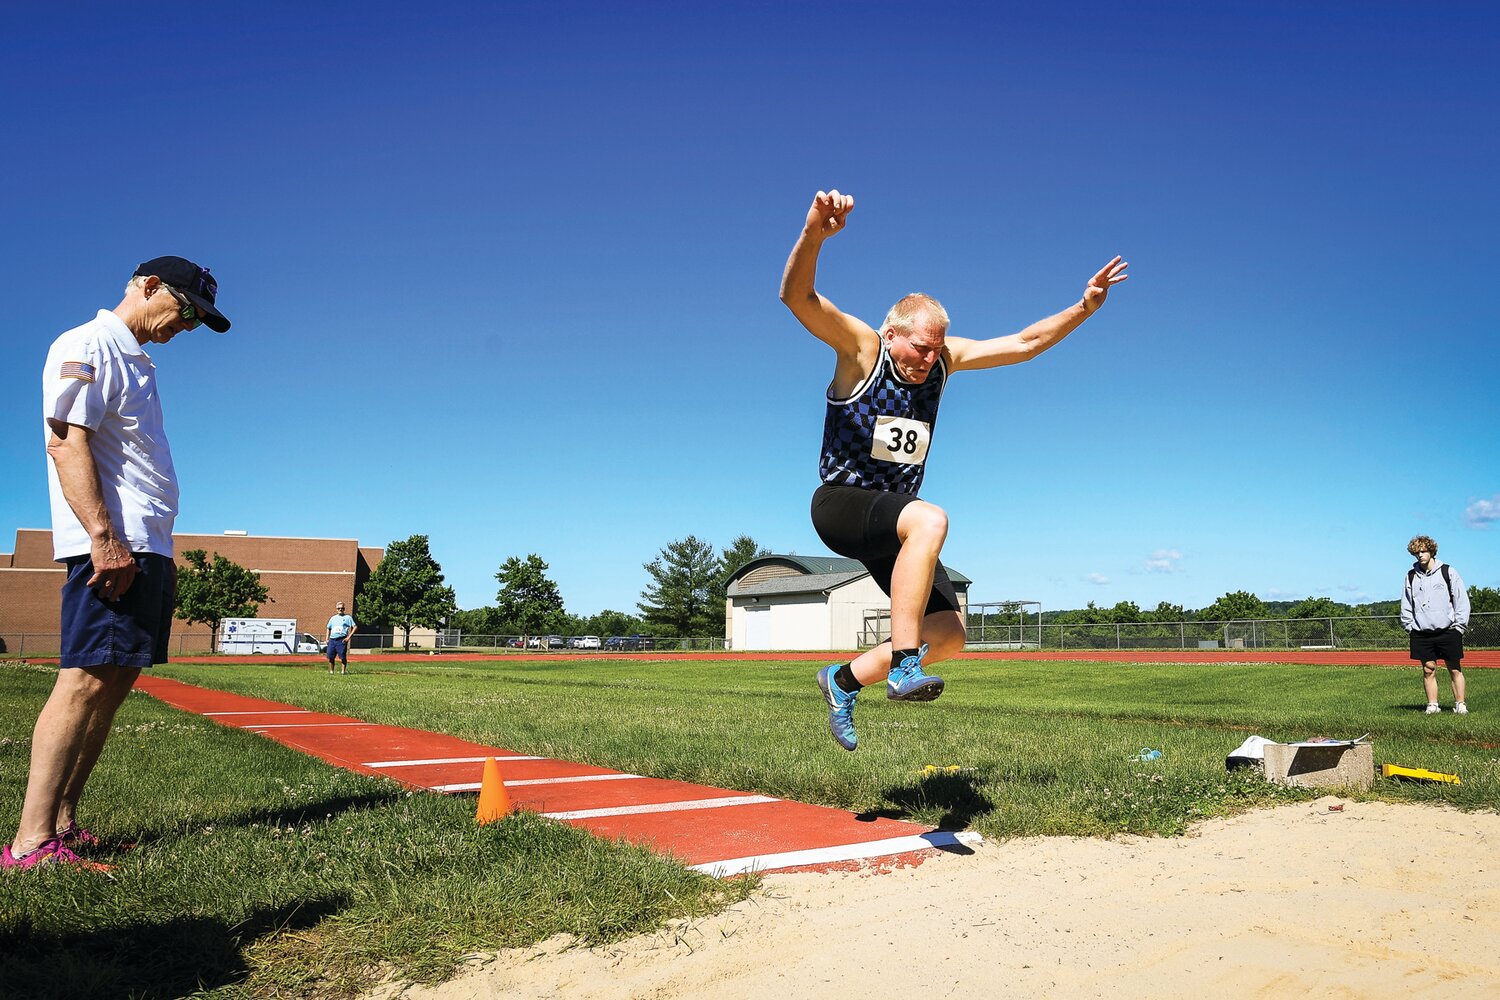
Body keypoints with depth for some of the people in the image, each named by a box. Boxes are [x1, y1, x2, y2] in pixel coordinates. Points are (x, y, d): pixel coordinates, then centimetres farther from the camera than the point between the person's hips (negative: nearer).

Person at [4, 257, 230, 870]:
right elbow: (66, 444, -15)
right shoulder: (86, 347, -4)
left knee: (116, 680, 7)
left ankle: (62, 825, 11)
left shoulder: (137, 361, 24)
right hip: (110, 544, -10)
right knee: (87, 679, -14)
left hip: (148, 548, 10)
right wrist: (104, 538, -23)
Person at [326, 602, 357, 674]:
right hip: (332, 640, 4)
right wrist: (327, 638, 15)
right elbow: (328, 628, 28)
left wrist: (349, 637, -8)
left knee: (342, 657, -9)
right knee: (330, 657, 2)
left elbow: (355, 627, -1)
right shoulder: (333, 618, 20)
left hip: (341, 640, -4)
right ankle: (331, 671, 13)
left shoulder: (347, 617, 6)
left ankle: (343, 671, 1)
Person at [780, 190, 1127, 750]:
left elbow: (1025, 344, 11)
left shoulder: (945, 357, 5)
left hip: (895, 518, 7)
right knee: (930, 519, -39)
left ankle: (845, 678, 17)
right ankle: (904, 667, -37)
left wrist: (1084, 307, 0)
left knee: (949, 634, 1)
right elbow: (797, 297, -26)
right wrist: (813, 234, -44)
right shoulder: (860, 348, -11)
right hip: (840, 503, -7)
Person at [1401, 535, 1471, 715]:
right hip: (1421, 633, 2)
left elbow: (1462, 599, 1)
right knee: (1428, 669, 4)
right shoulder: (1411, 576, 8)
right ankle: (1432, 705, 10)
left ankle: (1460, 704, 12)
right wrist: (1408, 627, 5)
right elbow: (1406, 604, 13)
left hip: (1447, 631, -2)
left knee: (1455, 669, 4)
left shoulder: (1448, 572, 1)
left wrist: (1459, 626, -3)